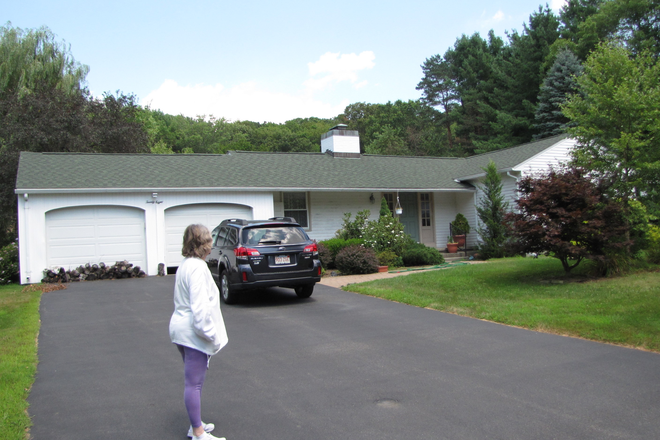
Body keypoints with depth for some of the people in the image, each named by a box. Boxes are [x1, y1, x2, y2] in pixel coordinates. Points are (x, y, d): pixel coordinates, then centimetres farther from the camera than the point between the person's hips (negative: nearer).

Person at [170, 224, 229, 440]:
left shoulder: (184, 265, 11)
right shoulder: (198, 267, -20)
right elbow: (200, 305, -25)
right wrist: (211, 333, -18)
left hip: (181, 327, 11)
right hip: (193, 332, -11)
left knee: (192, 381, 20)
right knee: (194, 383, -2)